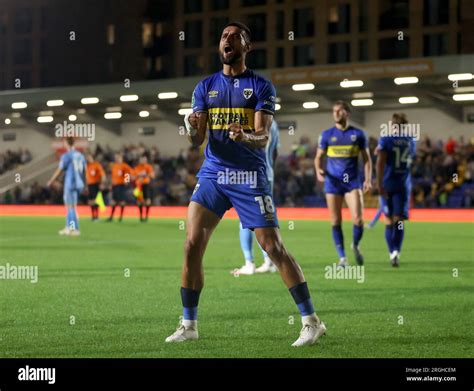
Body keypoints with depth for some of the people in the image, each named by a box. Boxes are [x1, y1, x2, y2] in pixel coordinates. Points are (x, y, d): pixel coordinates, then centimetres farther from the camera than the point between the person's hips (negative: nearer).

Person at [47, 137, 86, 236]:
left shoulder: (66, 156, -9)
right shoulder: (80, 155, 9)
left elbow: (59, 170, -6)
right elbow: (84, 171, 12)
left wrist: (50, 182, 5)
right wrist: (84, 185, 19)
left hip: (70, 184, -6)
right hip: (79, 184, 6)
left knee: (71, 206, -2)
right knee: (70, 206, 17)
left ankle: (75, 229, -6)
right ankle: (68, 228, 20)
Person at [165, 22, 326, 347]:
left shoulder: (261, 87, 0)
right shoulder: (205, 87, 11)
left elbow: (264, 136, -10)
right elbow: (197, 140, 4)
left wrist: (244, 137, -33)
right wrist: (192, 128, -20)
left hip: (250, 176, -3)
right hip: (212, 174, 4)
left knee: (275, 248, -8)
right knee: (192, 245, -6)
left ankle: (311, 321, 0)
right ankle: (189, 325, 6)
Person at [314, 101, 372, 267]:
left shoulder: (358, 134, 4)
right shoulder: (327, 135, 6)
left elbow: (366, 158, 7)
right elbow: (318, 157, 9)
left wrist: (368, 179, -5)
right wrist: (318, 170, -13)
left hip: (352, 181, -1)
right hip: (333, 183, 1)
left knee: (358, 219, -12)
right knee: (336, 222, 0)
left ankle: (355, 246, 17)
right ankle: (342, 257, 10)